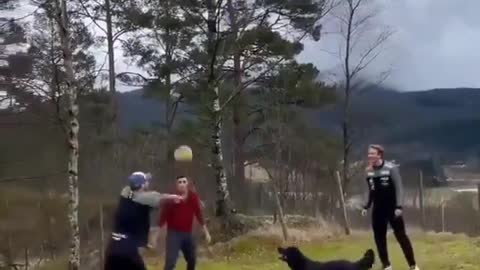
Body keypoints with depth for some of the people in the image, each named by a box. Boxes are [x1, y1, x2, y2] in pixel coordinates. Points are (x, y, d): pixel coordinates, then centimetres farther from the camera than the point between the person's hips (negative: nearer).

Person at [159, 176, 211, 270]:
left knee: (192, 260, 19)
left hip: (188, 233, 5)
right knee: (170, 262, -16)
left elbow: (199, 214, 8)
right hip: (174, 233, -5)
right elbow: (162, 217, -11)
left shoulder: (193, 197, -1)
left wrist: (206, 232, 10)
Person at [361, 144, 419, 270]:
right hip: (378, 209, 5)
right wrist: (366, 206, 10)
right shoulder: (369, 171, 4)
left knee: (401, 236, -2)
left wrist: (399, 206, -21)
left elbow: (398, 188, -14)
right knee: (379, 237, 5)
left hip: (392, 208, -5)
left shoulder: (391, 168, -12)